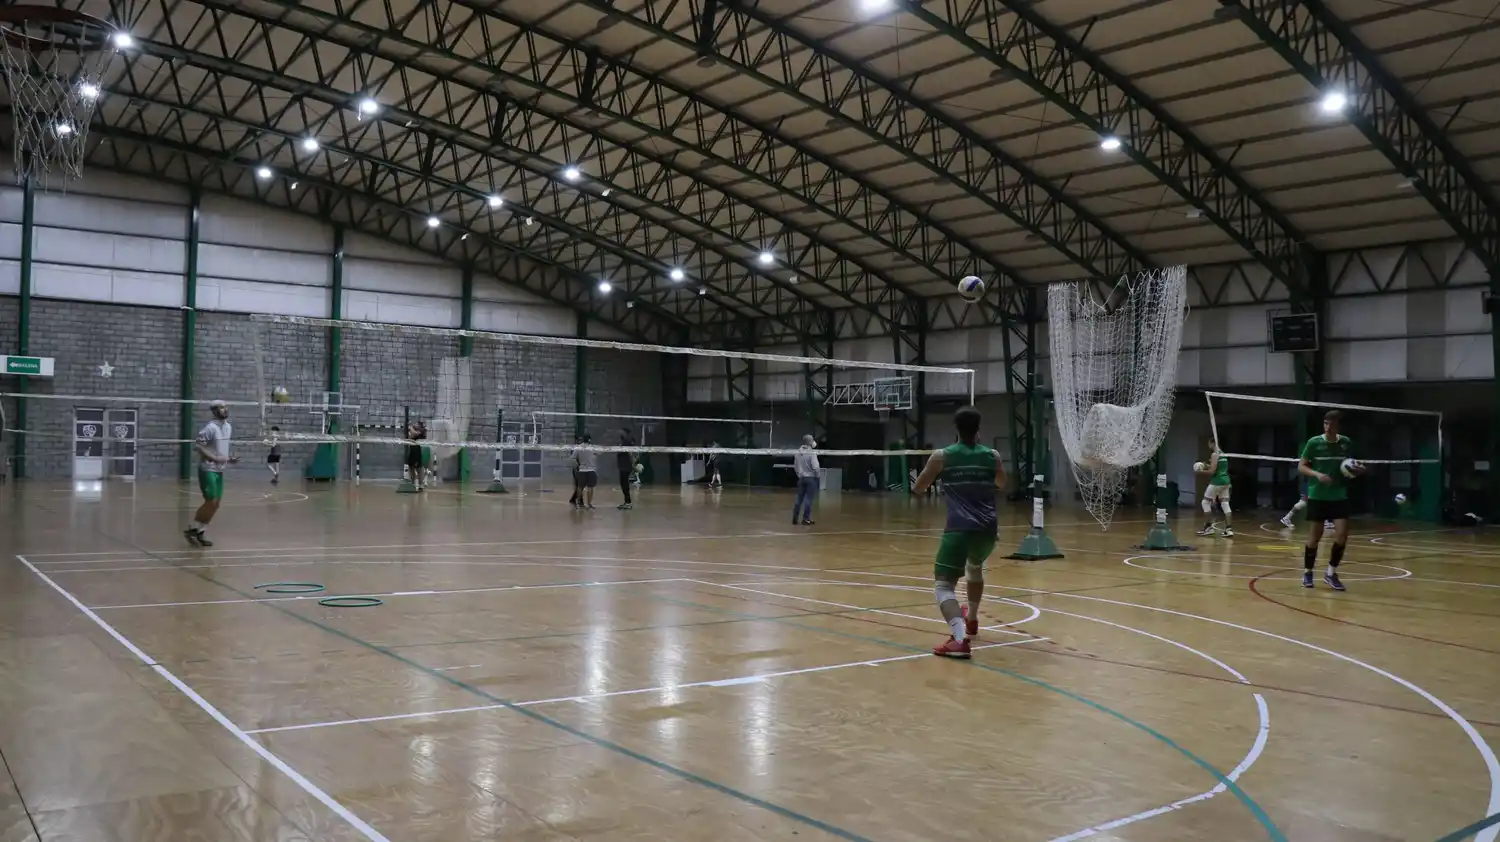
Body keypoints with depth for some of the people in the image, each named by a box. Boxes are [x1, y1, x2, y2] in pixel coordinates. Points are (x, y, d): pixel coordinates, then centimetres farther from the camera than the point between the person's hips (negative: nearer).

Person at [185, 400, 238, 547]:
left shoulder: (228, 427, 10)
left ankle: (199, 533, 16)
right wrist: (215, 458, -23)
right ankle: (192, 529, 5)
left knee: (215, 504, 7)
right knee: (211, 502, -10)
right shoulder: (210, 427, -15)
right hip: (208, 470, -8)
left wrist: (229, 459, 5)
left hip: (219, 471, 8)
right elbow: (197, 445, -19)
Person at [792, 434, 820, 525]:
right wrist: (819, 476, -4)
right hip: (811, 478, -6)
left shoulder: (798, 452, 3)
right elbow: (815, 467, -20)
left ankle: (795, 518, 13)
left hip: (801, 478, 6)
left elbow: (795, 466, 12)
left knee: (799, 499, 11)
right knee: (808, 499, 0)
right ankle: (806, 519, 1)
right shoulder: (812, 453, -17)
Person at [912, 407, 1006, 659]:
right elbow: (1002, 483, 29)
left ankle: (960, 639, -28)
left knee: (943, 584, -6)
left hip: (960, 528, -5)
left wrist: (932, 480, 29)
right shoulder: (992, 456, 8)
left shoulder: (941, 457, -1)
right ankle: (971, 620, 51)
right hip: (988, 528, 5)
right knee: (975, 567, 34)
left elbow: (917, 489, 10)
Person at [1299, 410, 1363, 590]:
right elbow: (1301, 467, -3)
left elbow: (1351, 468, 16)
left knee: (1342, 535, -7)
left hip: (1339, 496, 2)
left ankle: (1331, 573, 9)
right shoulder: (1314, 442, -5)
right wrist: (1317, 474, -20)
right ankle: (1307, 572, 19)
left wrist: (1359, 470, -7)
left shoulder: (1346, 443, 3)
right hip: (1317, 496, -2)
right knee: (1314, 536, 2)